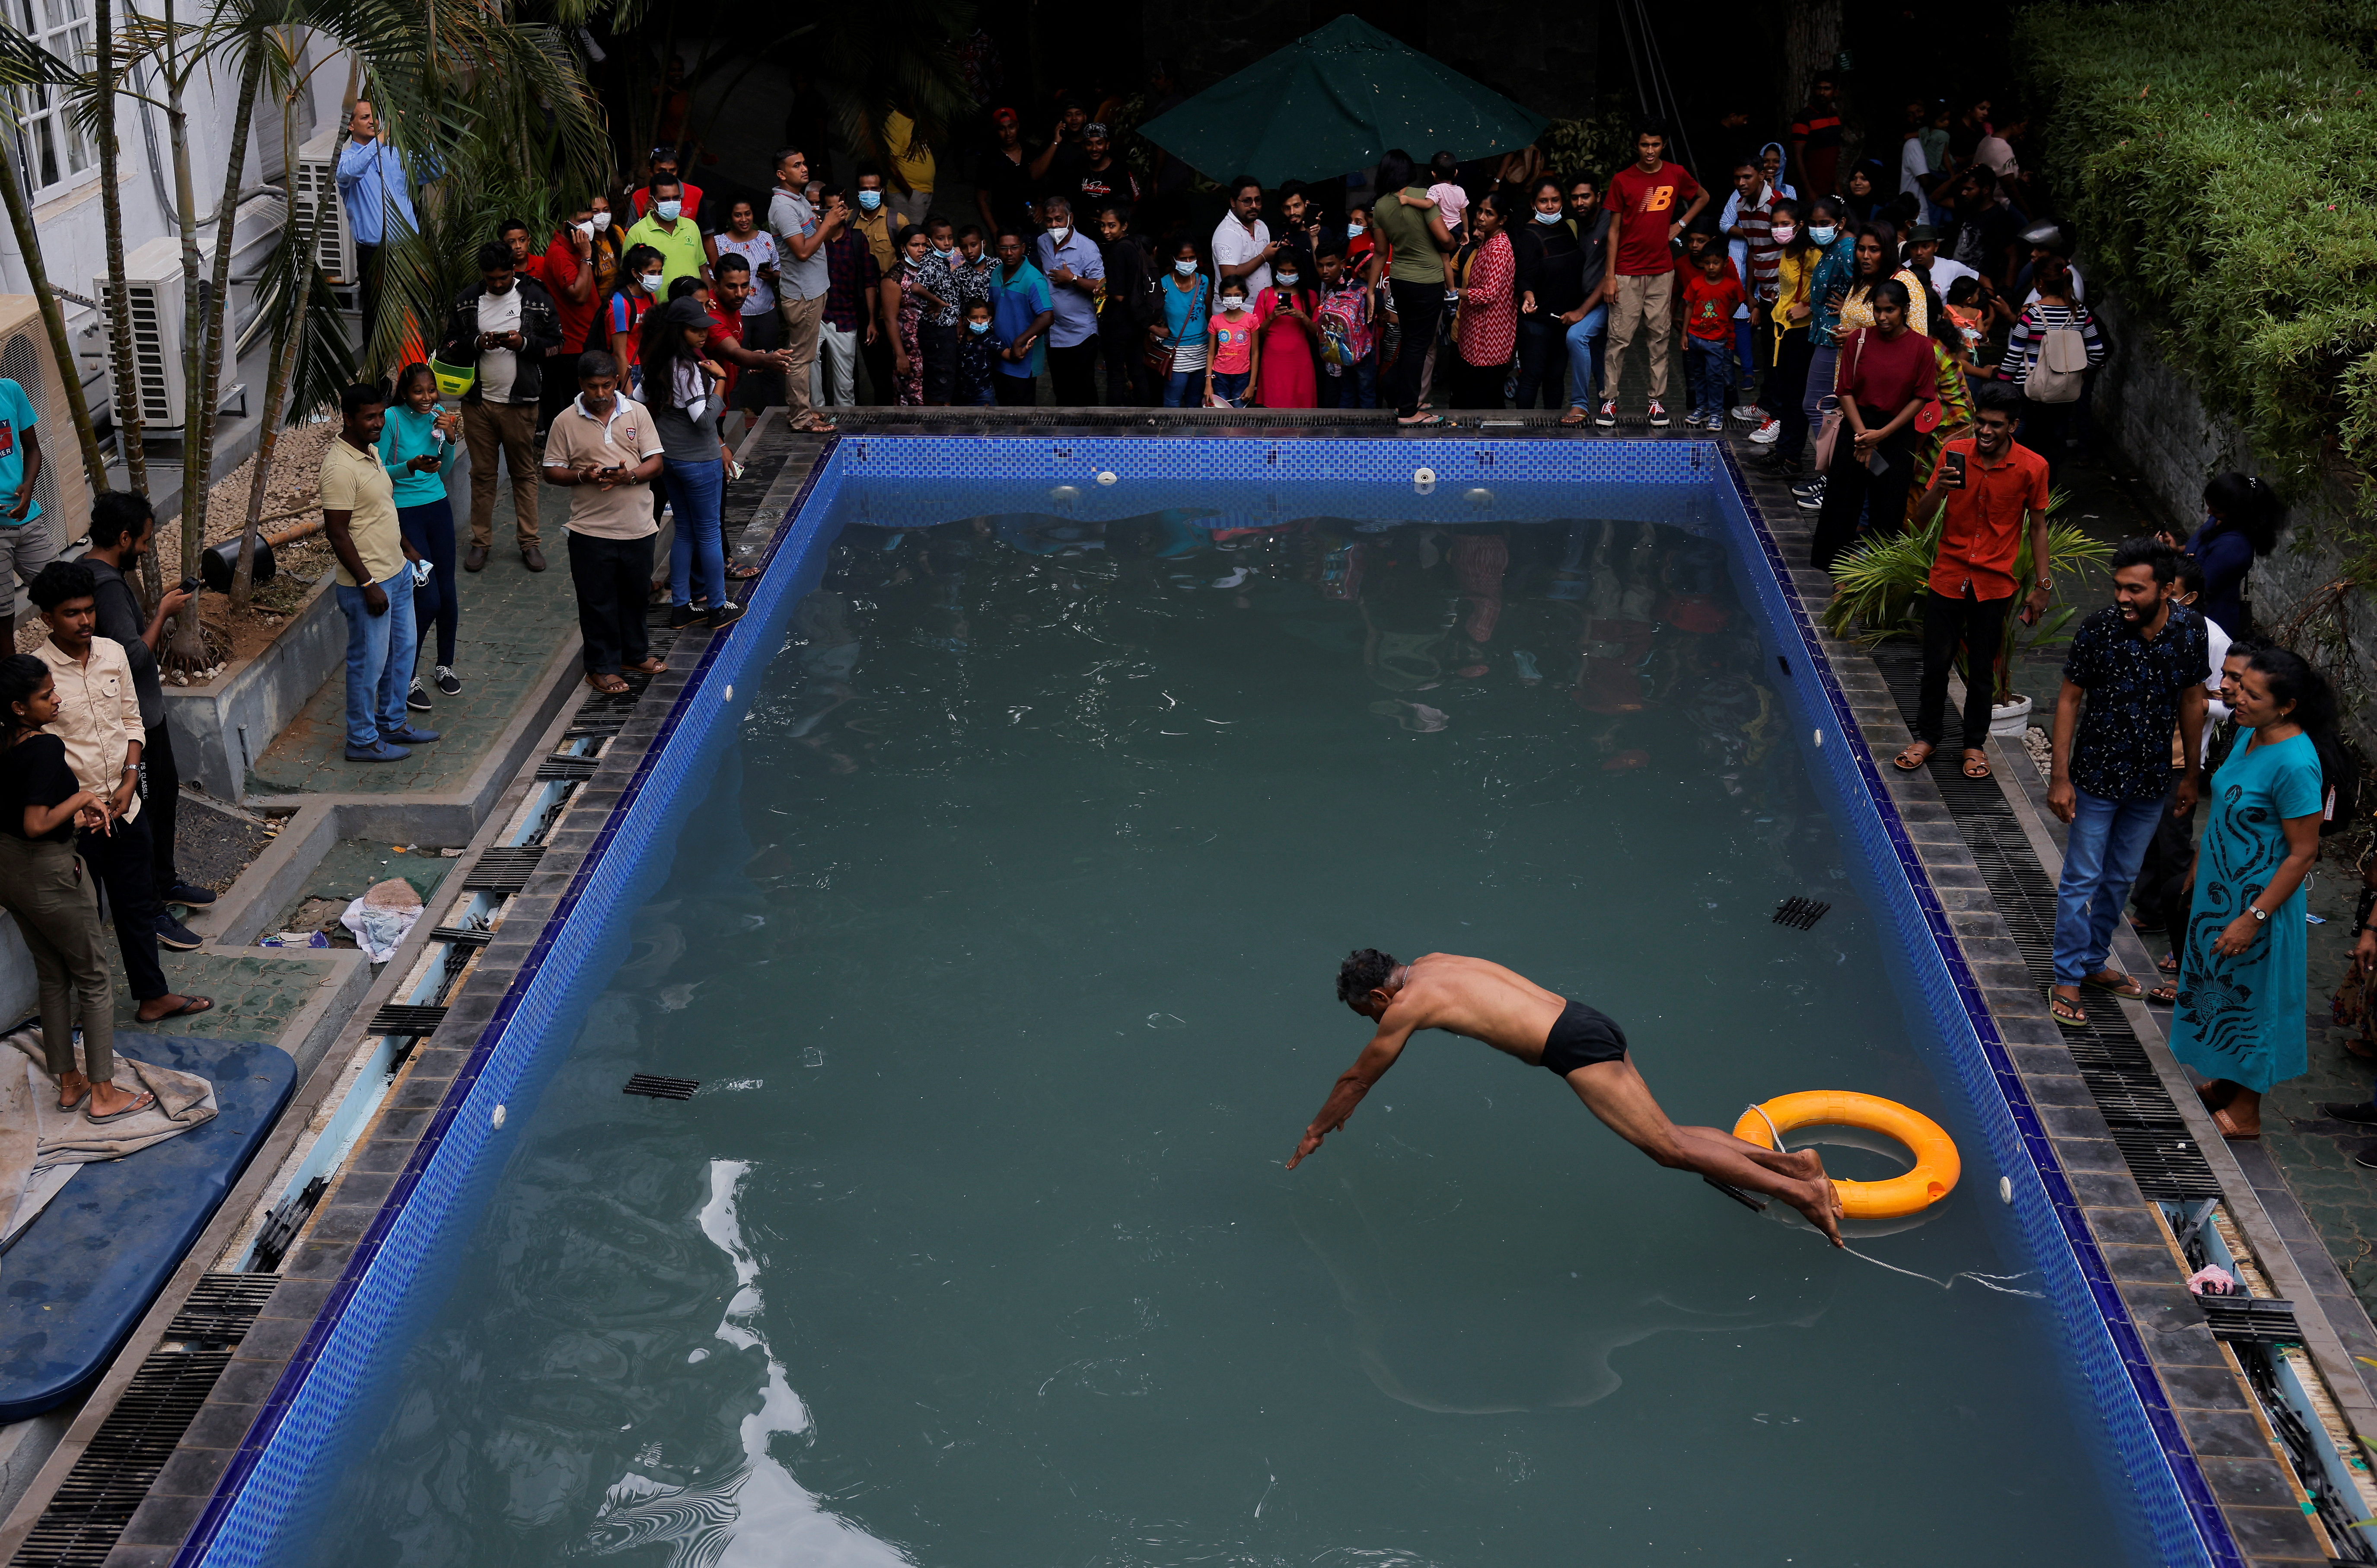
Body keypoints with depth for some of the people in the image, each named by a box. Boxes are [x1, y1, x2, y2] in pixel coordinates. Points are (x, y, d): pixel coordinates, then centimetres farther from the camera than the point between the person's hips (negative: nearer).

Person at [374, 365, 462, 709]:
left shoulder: (438, 415, 1)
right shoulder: (392, 419, -15)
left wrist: (450, 440, -6)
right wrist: (412, 466, -28)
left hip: (438, 508, 6)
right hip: (405, 514, -6)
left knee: (447, 593, 10)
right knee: (427, 599, -9)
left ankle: (445, 666, 31)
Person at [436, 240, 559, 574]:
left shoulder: (535, 298, -1)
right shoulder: (466, 303, 4)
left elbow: (555, 342, 2)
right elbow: (450, 347, 7)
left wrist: (524, 342, -16)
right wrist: (477, 343, -13)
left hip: (520, 402, -2)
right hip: (478, 400, 2)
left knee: (524, 472, 5)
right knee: (481, 473, 8)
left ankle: (529, 542, 12)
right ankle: (480, 541, 16)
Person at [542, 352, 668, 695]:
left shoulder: (637, 413, 2)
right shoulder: (566, 422, -3)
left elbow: (655, 463, 0)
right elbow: (551, 472, 0)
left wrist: (630, 476, -20)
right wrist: (582, 476, -19)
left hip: (637, 526, 2)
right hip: (591, 530, -2)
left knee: (635, 595, 16)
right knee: (597, 600, 5)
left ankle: (636, 654, 36)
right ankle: (603, 667, 18)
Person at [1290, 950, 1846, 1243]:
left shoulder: (1408, 1005, -5)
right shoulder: (1430, 964, 21)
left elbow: (1358, 1078, 7)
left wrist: (1315, 1132, 21)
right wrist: (1342, 1110, 45)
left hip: (1575, 1046, -9)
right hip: (1588, 1022, 9)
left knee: (1668, 1147, -10)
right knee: (1666, 1136, 10)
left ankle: (1798, 1191, -16)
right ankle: (1788, 1159, 4)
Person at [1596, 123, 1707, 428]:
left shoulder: (1676, 174, 3)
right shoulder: (1622, 180, -2)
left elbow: (1703, 197, 23)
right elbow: (1614, 230, -1)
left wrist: (1681, 224, 8)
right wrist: (1609, 276, -5)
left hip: (1662, 271, 2)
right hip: (1627, 273, -2)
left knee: (1659, 337, 5)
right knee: (1619, 338, -3)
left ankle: (1658, 400, 12)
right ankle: (1609, 399, 4)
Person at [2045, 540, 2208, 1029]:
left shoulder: (2190, 629, -10)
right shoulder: (2098, 630, -19)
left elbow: (2191, 701, 3)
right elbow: (2070, 700, -11)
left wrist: (2192, 775, 9)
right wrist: (2060, 778, -13)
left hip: (2151, 781, 4)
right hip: (2097, 776, -4)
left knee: (2122, 878, 18)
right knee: (2082, 878, 4)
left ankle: (2093, 962, 35)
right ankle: (2068, 979, 16)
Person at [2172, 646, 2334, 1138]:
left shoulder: (2294, 764, -28)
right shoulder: (2249, 736, -1)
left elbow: (2303, 853, -24)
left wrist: (2254, 917, -23)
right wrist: (2199, 868, 21)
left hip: (2259, 899, -9)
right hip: (2220, 892, 9)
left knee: (2248, 999, 7)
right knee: (2216, 987, 22)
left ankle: (2245, 1113, 23)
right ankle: (2224, 1084, 41)